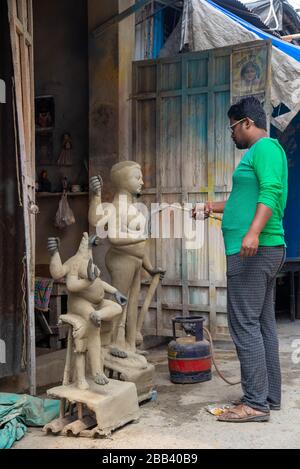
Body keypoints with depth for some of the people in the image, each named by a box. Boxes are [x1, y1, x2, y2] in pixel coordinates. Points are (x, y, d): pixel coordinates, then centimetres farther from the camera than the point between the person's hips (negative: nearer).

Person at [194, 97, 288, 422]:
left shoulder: (265, 147, -7)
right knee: (262, 324, 11)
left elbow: (271, 192, -22)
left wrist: (253, 232, -33)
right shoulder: (258, 153, 24)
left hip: (254, 251, -11)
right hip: (261, 251, 11)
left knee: (245, 325, -10)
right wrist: (217, 207, 34)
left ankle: (256, 403, -7)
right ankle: (269, 396, 18)